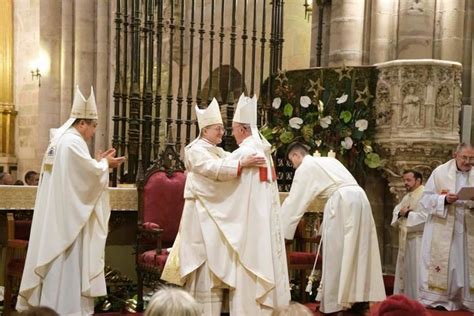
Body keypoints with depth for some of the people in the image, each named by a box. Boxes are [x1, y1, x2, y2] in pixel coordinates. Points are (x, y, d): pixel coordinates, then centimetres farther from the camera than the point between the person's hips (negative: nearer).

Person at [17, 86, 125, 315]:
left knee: (56, 258, 13)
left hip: (55, 212, 10)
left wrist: (98, 162, 15)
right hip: (69, 213, -10)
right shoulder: (74, 142, -16)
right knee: (68, 261, -5)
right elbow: (91, 174, -17)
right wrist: (105, 164, 1)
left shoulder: (59, 139, 15)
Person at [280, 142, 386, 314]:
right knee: (355, 251, 11)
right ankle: (357, 297, 13)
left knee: (336, 253, -2)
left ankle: (335, 303, 1)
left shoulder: (305, 168, 8)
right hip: (359, 198, 8)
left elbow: (294, 201, 5)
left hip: (342, 201, -8)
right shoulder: (328, 160, 31)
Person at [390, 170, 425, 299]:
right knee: (404, 269, 12)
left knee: (416, 271, -8)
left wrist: (408, 214, -14)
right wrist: (400, 213, -6)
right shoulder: (406, 197, 19)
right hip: (405, 239, 9)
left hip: (418, 239, -9)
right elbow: (396, 211, 17)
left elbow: (426, 216, -23)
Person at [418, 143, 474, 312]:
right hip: (442, 230, -3)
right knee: (441, 264, -2)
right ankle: (435, 298, 3)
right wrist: (444, 199, -20)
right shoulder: (440, 172, -1)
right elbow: (426, 199, -3)